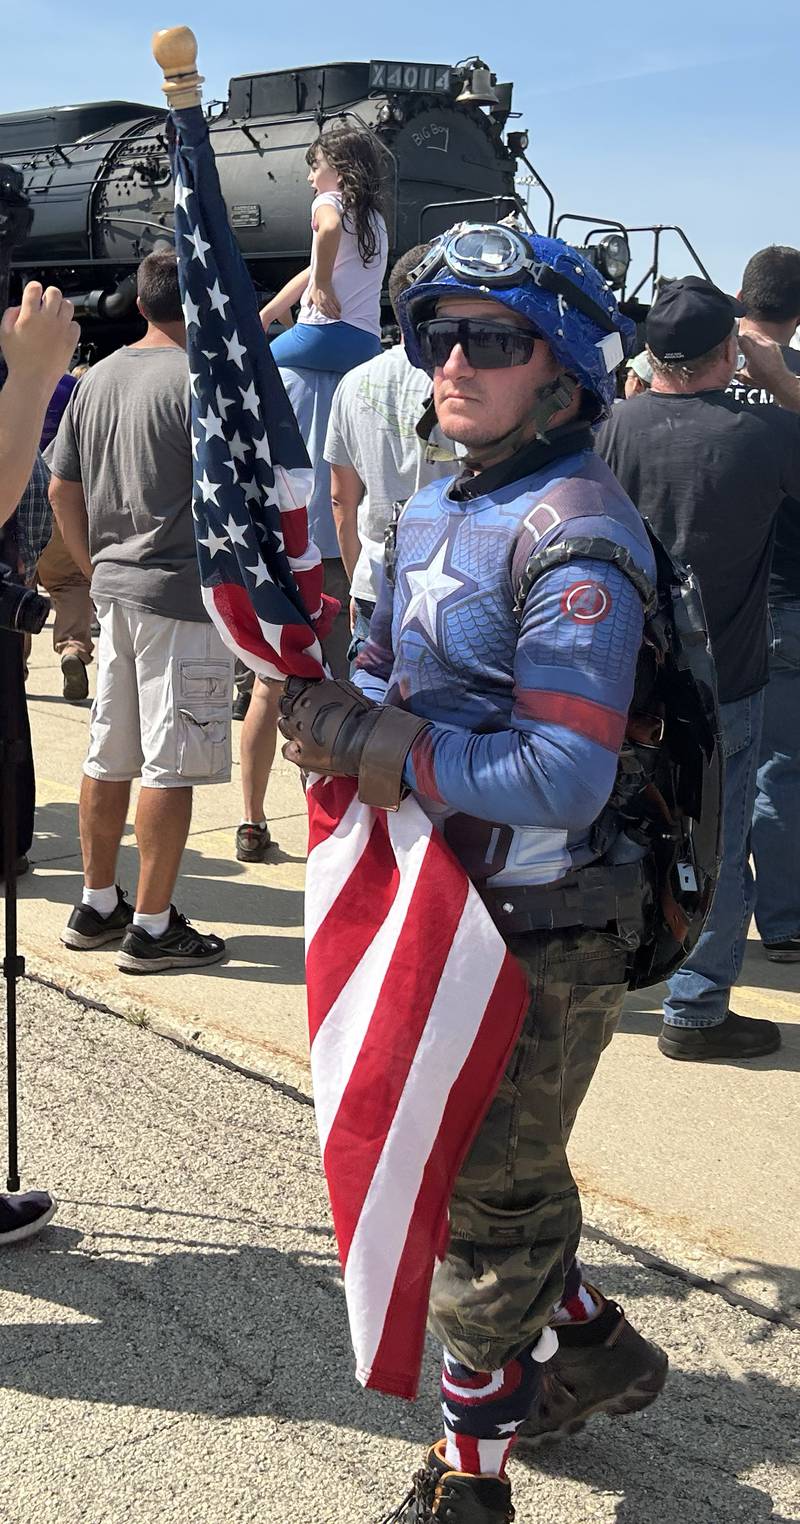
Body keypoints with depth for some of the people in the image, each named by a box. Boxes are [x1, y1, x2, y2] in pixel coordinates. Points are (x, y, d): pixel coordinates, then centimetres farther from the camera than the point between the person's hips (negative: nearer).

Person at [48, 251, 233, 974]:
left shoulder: (97, 379, 11)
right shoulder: (199, 379, -11)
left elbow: (62, 489, 14)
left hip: (113, 586, 8)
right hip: (184, 592, -8)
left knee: (109, 757, 15)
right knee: (171, 764, -2)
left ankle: (97, 906, 25)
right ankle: (152, 927, 3)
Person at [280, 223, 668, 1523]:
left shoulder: (574, 536, -22)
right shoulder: (438, 507, 7)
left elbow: (562, 779, -29)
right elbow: (390, 671, 16)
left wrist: (374, 749, -25)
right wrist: (338, 711, -6)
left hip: (544, 931, -9)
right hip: (444, 903, 9)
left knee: (484, 1197, 5)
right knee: (470, 1163, 23)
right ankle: (592, 1346, 45)